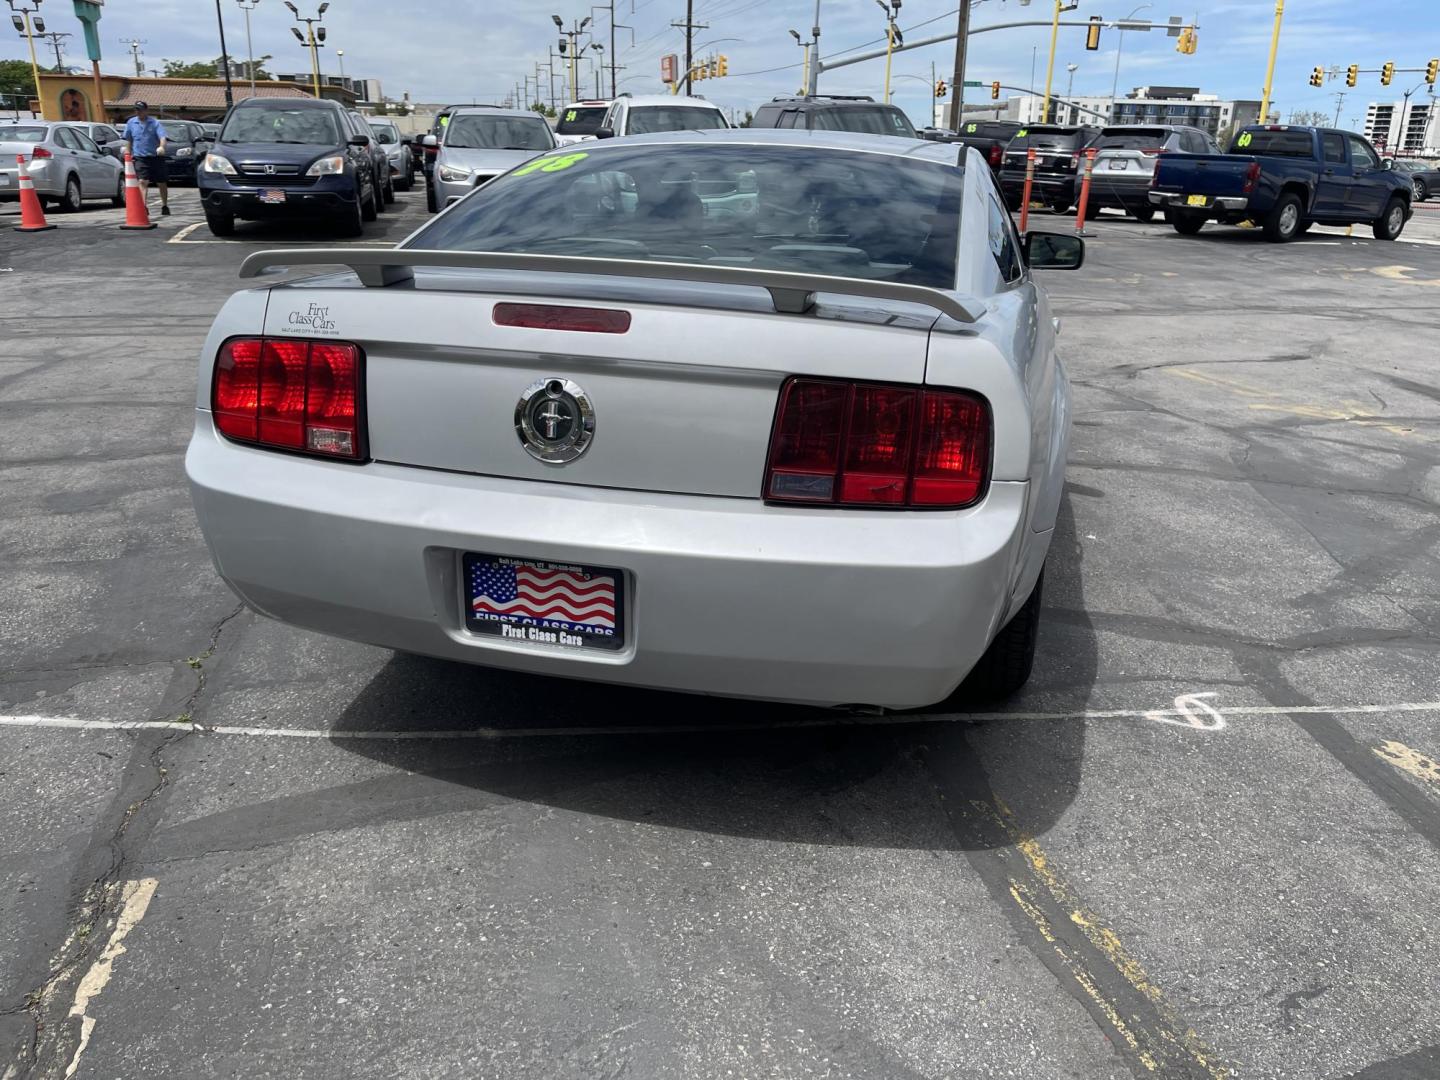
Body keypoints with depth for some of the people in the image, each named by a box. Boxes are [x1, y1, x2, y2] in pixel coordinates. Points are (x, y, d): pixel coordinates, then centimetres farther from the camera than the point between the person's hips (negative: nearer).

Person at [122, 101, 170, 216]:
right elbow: (128, 140, 14)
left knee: (161, 183, 9)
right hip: (140, 158, 1)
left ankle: (165, 206, 25)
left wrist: (161, 147, -36)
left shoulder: (155, 123, -3)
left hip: (156, 157, -1)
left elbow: (162, 137, -16)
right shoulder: (131, 123, 6)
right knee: (143, 182, -14)